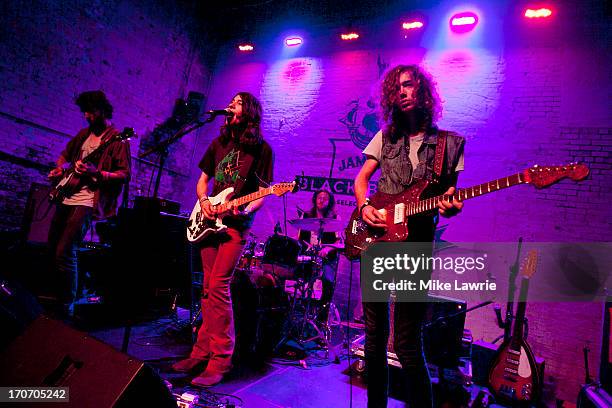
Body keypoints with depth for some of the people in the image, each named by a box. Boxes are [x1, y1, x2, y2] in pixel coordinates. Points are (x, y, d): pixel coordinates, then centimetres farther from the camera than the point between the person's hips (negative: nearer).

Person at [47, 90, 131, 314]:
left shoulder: (117, 140, -5)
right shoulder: (84, 134, 17)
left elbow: (125, 175, -12)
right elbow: (65, 155, 30)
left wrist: (97, 173, -25)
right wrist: (59, 168, 9)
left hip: (87, 201, -8)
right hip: (66, 197, 8)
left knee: (64, 253, -14)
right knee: (51, 249, 13)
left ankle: (67, 306, 0)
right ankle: (52, 296, 33)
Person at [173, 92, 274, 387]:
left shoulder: (261, 149, -1)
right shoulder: (219, 143, 15)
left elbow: (263, 193, -4)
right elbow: (202, 180, 19)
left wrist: (245, 210, -22)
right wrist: (203, 200, -1)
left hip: (235, 225, -6)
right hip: (209, 221, 6)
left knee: (218, 286, -14)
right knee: (208, 289, 8)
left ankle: (219, 362, -4)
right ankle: (202, 354, 18)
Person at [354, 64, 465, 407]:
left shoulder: (450, 143, 5)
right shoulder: (386, 136, 12)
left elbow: (449, 196, 6)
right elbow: (362, 178, 13)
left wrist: (450, 207, -17)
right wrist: (364, 206, -7)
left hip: (416, 243, -3)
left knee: (408, 344, -4)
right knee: (375, 335, 12)